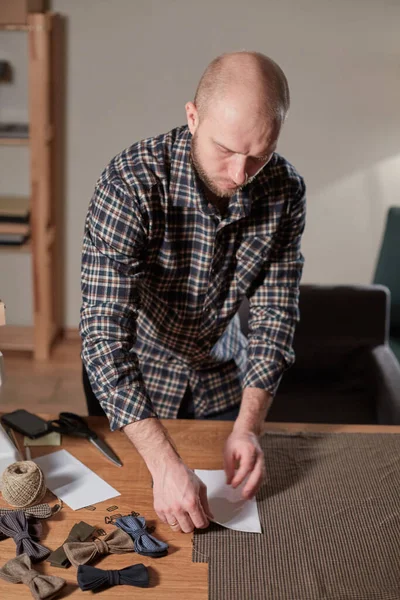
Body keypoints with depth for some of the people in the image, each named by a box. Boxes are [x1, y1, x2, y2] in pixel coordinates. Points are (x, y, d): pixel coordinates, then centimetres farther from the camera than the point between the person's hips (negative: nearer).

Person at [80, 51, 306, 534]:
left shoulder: (285, 191, -19)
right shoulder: (131, 184, -33)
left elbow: (274, 316, -14)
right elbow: (105, 333, -38)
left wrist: (248, 426, -27)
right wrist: (164, 463, -45)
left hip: (220, 376, 4)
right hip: (128, 377, -3)